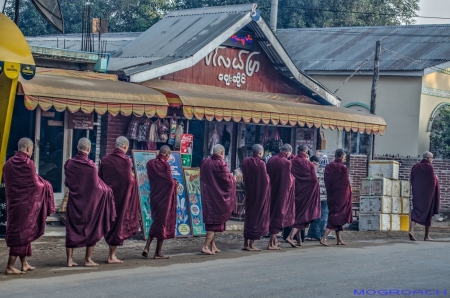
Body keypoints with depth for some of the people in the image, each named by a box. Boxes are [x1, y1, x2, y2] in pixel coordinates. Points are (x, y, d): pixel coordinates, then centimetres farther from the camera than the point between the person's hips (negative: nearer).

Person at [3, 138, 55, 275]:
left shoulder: (8, 164, 6)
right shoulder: (28, 163, -15)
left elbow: (7, 184, 13)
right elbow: (36, 184, -12)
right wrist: (45, 185, 9)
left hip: (13, 203, 7)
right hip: (26, 203, -7)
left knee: (24, 232, 18)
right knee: (21, 233, -2)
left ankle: (24, 263, 25)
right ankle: (10, 267, -4)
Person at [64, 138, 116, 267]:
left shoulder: (69, 164, -4)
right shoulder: (91, 165, -16)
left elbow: (67, 183, 7)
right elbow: (97, 186, -11)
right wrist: (107, 190, 8)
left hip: (74, 202, 3)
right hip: (89, 202, -3)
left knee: (72, 229, 9)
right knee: (92, 229, 10)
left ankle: (69, 259, 7)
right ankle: (88, 259, 11)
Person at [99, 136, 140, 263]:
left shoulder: (105, 159, 3)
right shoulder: (125, 160, -13)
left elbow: (100, 178, 7)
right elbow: (129, 180, -14)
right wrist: (133, 177, 6)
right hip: (121, 196, -5)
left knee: (109, 222, 15)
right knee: (118, 223, 3)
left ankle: (112, 253, 16)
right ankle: (112, 256, 5)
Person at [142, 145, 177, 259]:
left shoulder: (150, 163, 4)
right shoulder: (165, 165, -15)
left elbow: (150, 178, 10)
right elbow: (171, 181, -16)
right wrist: (175, 183, 8)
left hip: (154, 197, 6)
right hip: (164, 198, -6)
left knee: (155, 222, 18)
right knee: (162, 223, 4)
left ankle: (147, 247, 4)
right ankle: (158, 252, 8)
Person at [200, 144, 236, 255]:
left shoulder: (205, 163, 3)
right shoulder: (221, 164, -17)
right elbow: (228, 181, -13)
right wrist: (232, 178, 7)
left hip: (207, 197, 7)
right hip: (218, 198, -7)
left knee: (210, 221, 15)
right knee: (215, 222, -1)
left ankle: (213, 246, 20)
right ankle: (205, 246, -9)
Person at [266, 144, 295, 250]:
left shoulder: (271, 160, -1)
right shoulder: (286, 163, -16)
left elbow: (267, 175, 6)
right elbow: (289, 180, -12)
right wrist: (292, 178, 8)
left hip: (271, 191, 5)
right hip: (282, 193, -5)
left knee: (272, 214, 16)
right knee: (278, 215, 2)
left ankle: (274, 240, 22)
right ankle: (271, 243, 3)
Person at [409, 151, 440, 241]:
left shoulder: (416, 167, 6)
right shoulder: (429, 167, -10)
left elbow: (412, 181, 8)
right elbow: (433, 181, -11)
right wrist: (436, 178, 10)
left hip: (417, 193, 4)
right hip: (428, 193, -4)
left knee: (416, 211, 1)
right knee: (428, 212, 7)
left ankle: (411, 230, -24)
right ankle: (427, 236, 13)